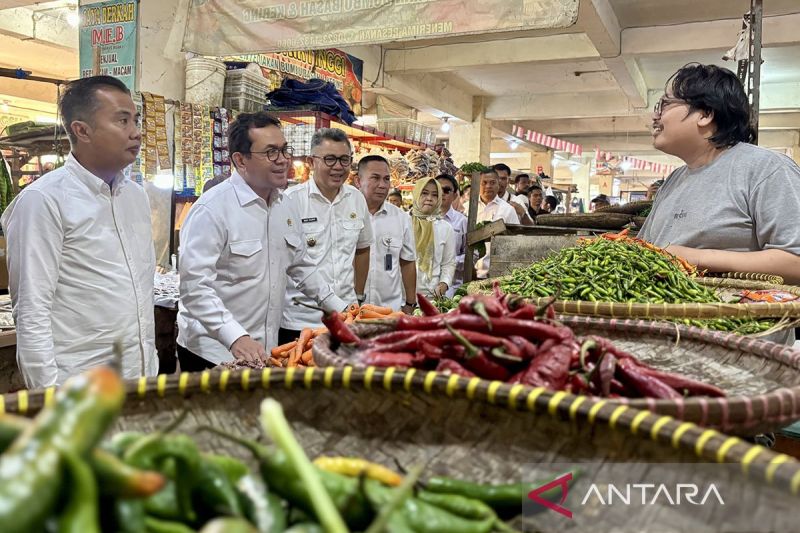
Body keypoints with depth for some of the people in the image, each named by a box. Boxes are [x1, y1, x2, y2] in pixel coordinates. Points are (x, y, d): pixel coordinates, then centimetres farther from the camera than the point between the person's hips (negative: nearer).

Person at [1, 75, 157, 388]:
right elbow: (32, 314, -14)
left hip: (141, 377, 6)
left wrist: (150, 367, 12)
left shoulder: (137, 196, 7)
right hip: (79, 390, -6)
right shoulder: (43, 200, -12)